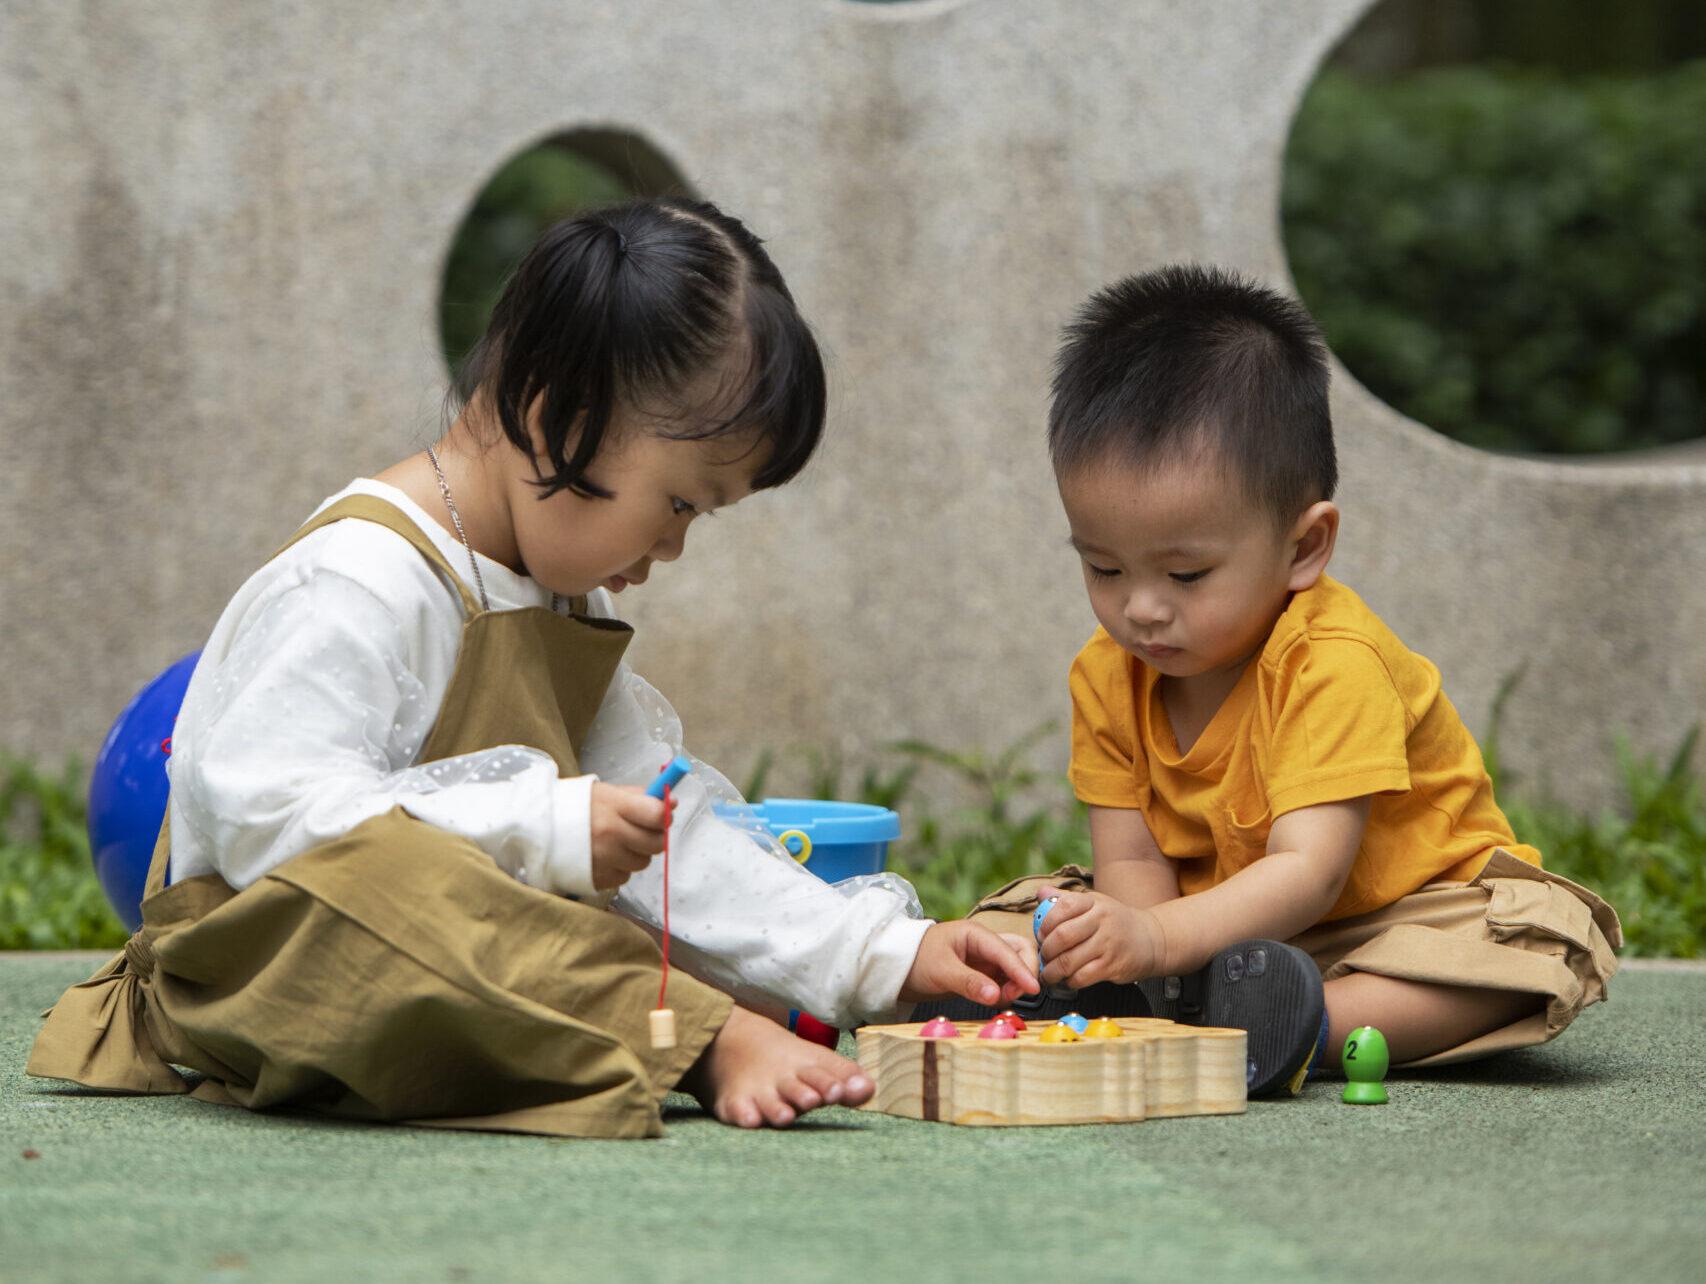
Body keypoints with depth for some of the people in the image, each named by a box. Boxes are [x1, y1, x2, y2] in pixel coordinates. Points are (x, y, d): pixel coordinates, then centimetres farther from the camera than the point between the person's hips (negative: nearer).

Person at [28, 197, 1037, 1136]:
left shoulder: (566, 605, 15)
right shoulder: (356, 585, -18)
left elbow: (670, 834, 13)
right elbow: (265, 815, -28)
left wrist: (884, 955, 2)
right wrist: (546, 831, -29)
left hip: (475, 948, 10)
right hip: (270, 955, -10)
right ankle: (711, 1043, -39)